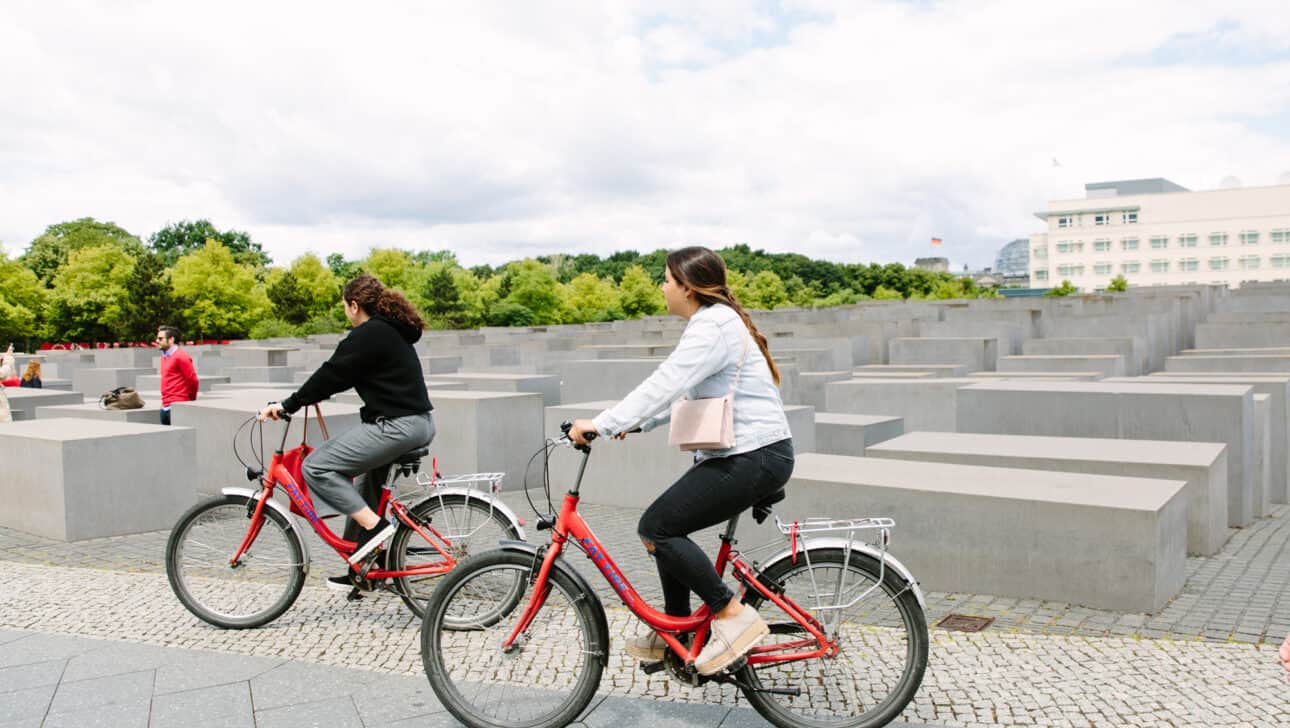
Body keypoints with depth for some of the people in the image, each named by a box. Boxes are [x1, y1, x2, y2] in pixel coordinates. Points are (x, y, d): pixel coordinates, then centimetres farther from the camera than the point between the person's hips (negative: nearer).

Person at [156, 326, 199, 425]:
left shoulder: (181, 356, -11)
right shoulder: (164, 356, 16)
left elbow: (193, 380, -12)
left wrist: (190, 401, 0)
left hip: (177, 406, -9)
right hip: (165, 407, 9)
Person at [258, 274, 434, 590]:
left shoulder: (368, 334, -10)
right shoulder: (392, 331, 21)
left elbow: (333, 373, -13)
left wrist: (288, 405, -7)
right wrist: (309, 395, 32)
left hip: (394, 426, -11)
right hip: (420, 423, 11)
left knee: (316, 467, -9)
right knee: (367, 489, 21)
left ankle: (374, 527, -11)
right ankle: (359, 567, 27)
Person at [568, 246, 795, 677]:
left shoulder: (713, 326, -16)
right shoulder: (716, 321, 18)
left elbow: (665, 384, -26)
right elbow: (681, 392, 21)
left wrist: (604, 424, -27)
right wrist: (635, 424, 15)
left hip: (754, 458, -11)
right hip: (744, 453, 11)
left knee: (656, 528, -11)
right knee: (667, 526, 14)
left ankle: (733, 616, -4)